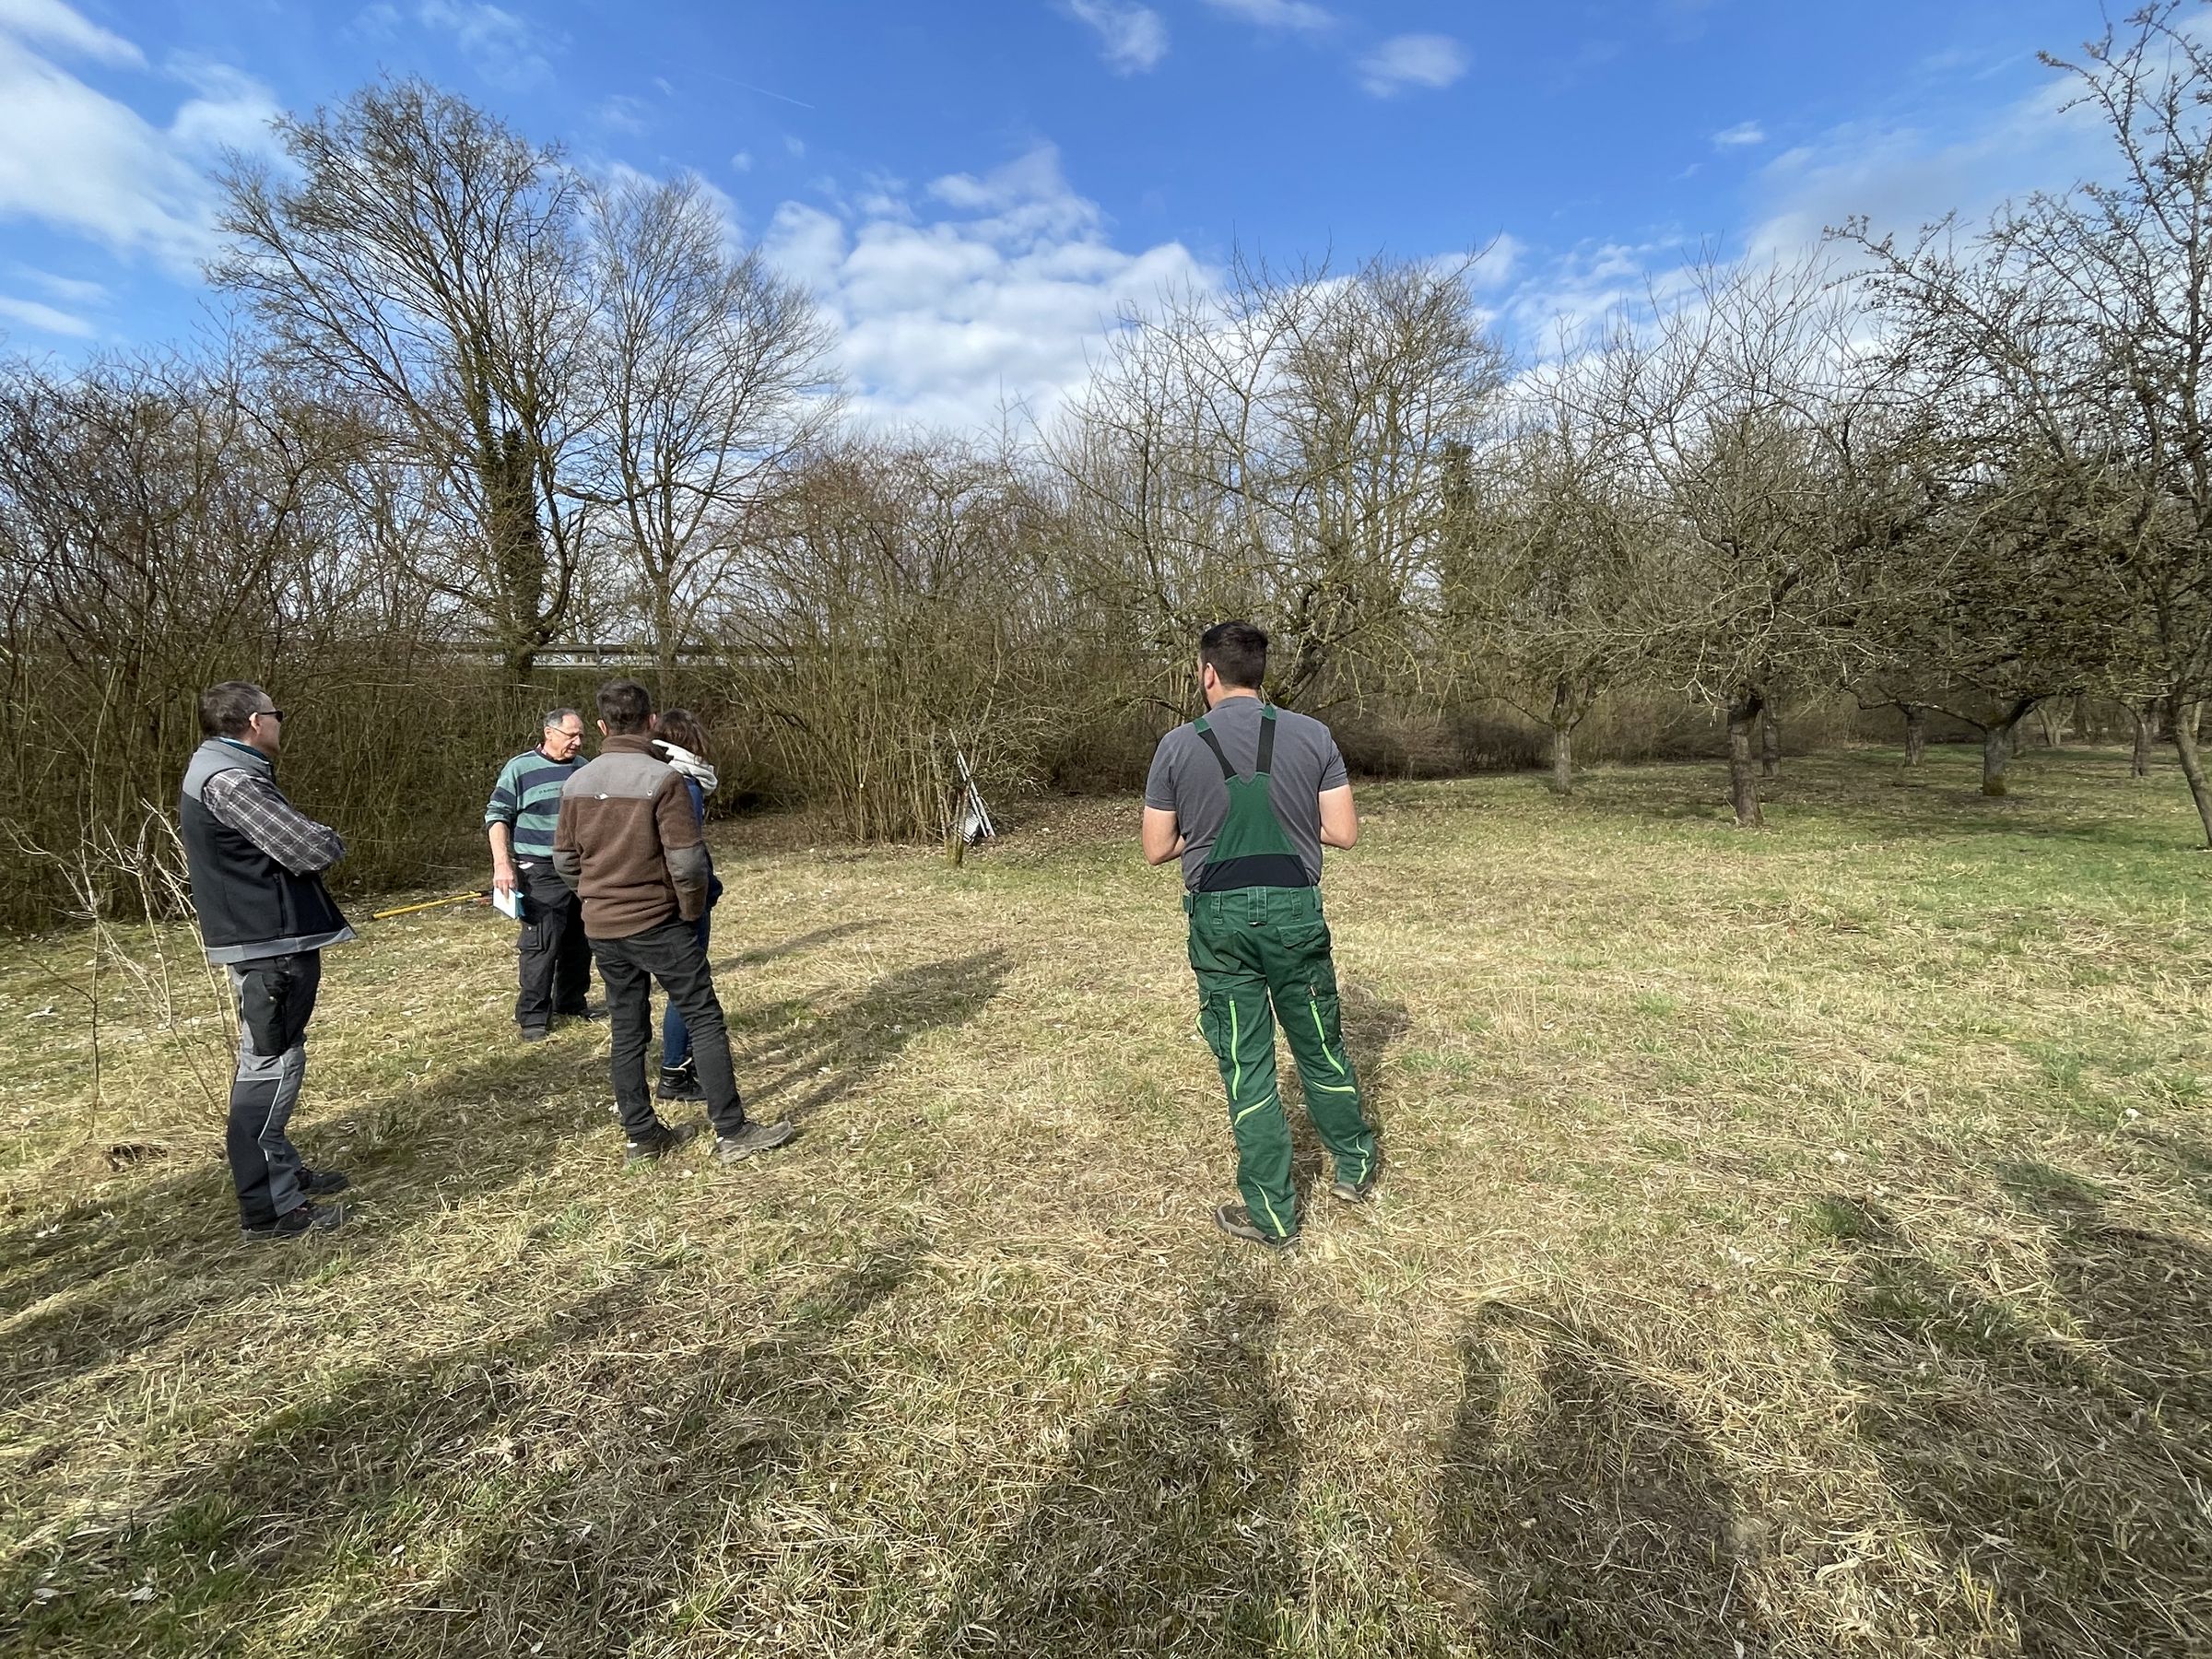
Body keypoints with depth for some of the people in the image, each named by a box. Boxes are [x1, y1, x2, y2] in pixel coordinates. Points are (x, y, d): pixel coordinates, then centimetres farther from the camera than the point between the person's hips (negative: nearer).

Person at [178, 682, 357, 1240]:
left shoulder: (226, 770, 14)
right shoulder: (228, 779, -19)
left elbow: (282, 842, 15)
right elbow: (312, 850, -24)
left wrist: (312, 839, -4)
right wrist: (331, 839, -3)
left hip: (269, 940, 11)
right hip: (270, 945, -11)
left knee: (270, 1062, 19)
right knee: (271, 1066, -5)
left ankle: (281, 1170, 33)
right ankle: (269, 1207, 3)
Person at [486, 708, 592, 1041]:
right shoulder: (520, 769, -6)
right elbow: (497, 815, -5)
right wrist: (503, 864, -14)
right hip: (541, 872, -5)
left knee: (580, 942, 11)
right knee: (540, 945, -6)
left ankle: (571, 1001, 26)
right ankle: (532, 1016, 5)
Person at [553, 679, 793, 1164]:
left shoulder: (577, 782, 3)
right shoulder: (661, 777, -16)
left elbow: (564, 858, 9)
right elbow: (687, 860, -19)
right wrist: (693, 910, -3)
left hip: (602, 927, 6)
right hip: (657, 923, -6)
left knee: (627, 1030, 14)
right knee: (705, 1021, 0)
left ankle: (642, 1134, 23)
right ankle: (732, 1132, 2)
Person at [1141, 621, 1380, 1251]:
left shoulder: (1178, 745, -5)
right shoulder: (1312, 735, -2)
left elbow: (1156, 849, -1)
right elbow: (1343, 832, -3)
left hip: (1220, 918, -1)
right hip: (1295, 911, 2)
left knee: (1247, 1067, 9)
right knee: (1322, 1047, 21)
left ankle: (1273, 1214, 21)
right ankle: (1356, 1167, 40)